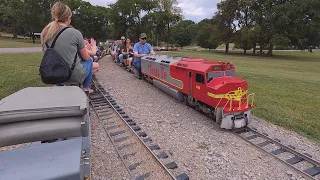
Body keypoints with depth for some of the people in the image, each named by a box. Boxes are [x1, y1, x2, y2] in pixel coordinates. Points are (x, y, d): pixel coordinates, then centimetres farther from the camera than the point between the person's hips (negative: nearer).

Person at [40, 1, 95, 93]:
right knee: (89, 60, 24)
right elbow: (86, 57, -4)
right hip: (74, 76, -5)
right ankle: (86, 88, 24)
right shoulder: (75, 33, -15)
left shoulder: (44, 33, -1)